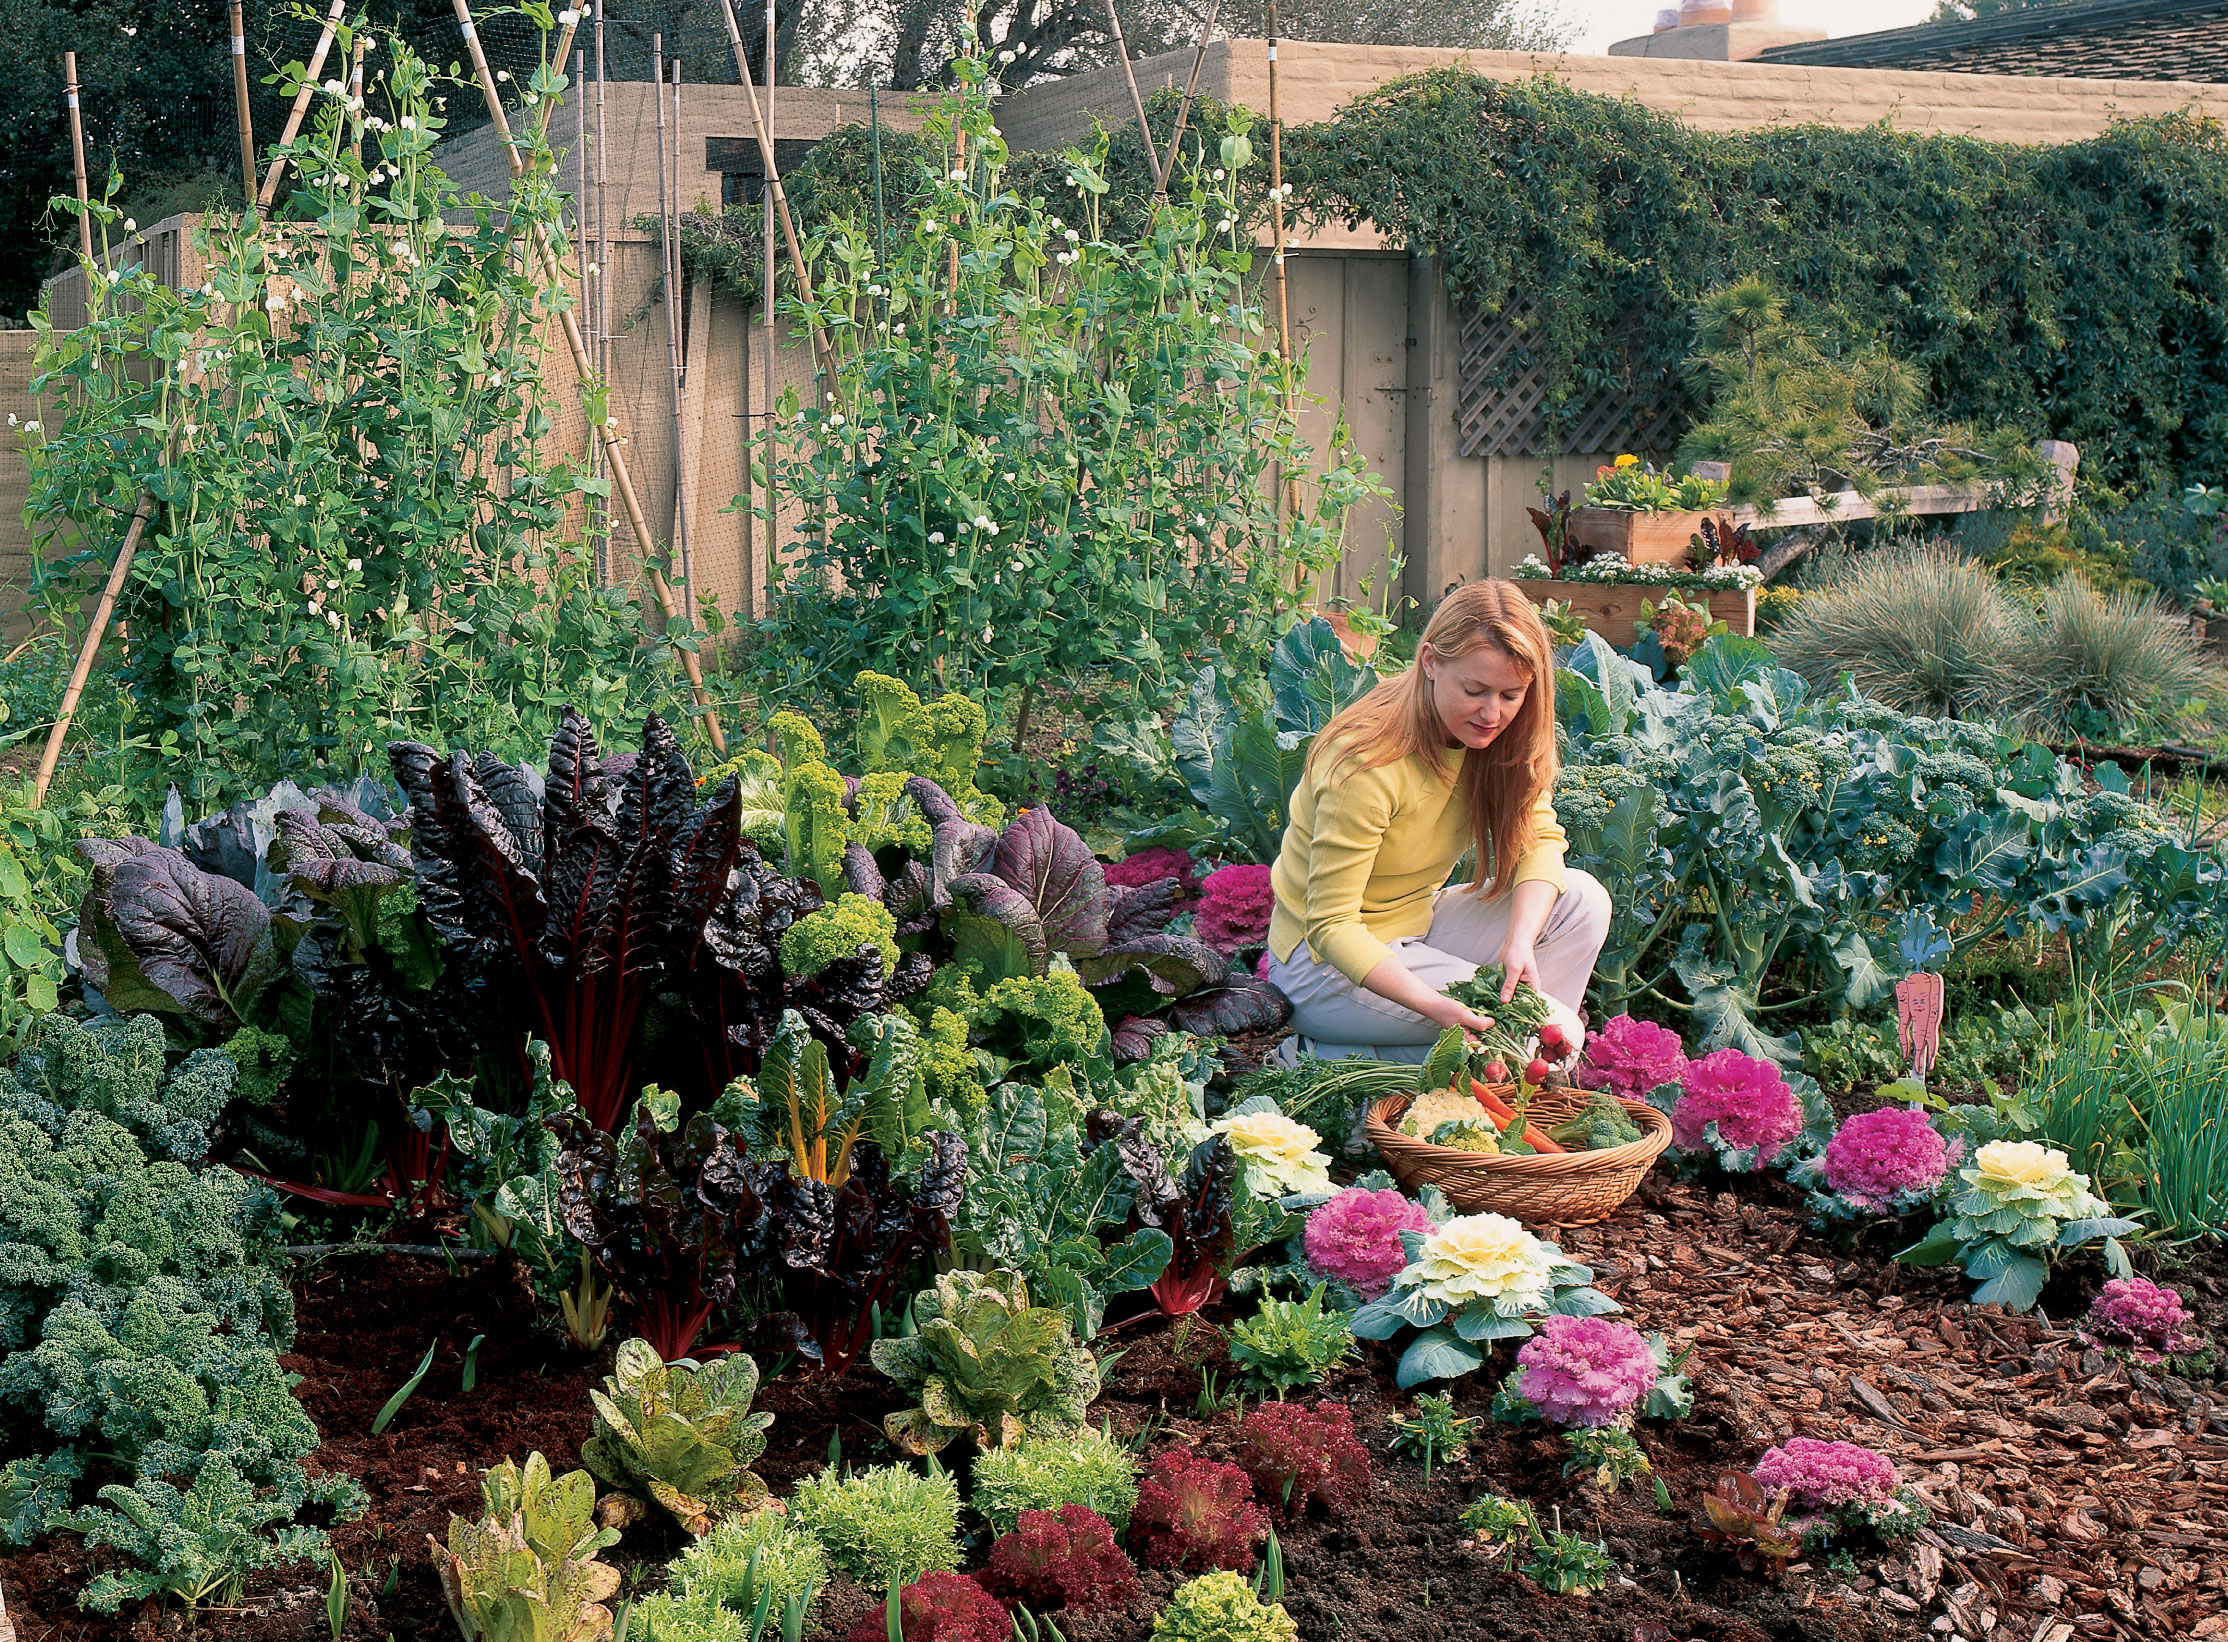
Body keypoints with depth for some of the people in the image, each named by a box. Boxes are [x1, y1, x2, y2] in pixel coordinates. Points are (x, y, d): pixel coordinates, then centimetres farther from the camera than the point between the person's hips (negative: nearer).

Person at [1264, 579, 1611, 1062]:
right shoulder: (1366, 762, -29)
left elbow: (1539, 839, -5)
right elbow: (1331, 925, -28)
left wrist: (1520, 941, -25)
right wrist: (1431, 1004, -40)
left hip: (1418, 923, 8)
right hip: (1327, 960, -8)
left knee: (1581, 900, -10)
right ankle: (1340, 1058, -10)